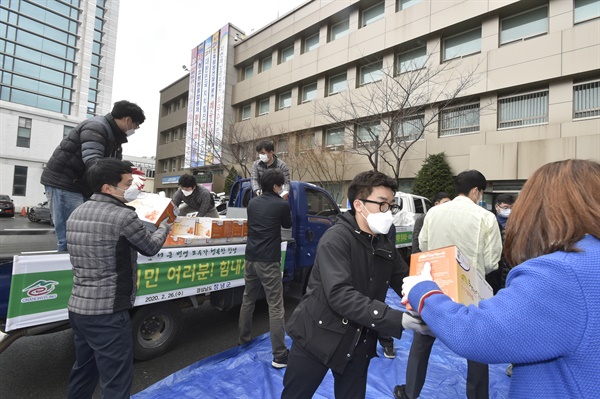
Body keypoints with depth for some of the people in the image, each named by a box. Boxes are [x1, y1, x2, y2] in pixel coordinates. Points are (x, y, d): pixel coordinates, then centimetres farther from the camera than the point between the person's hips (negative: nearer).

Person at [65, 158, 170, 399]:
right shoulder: (124, 217, -19)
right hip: (107, 312, -9)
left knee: (83, 370, 25)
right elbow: (150, 247, -4)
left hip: (77, 308, 9)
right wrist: (165, 226, 14)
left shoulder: (76, 214, 6)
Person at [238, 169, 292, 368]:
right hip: (269, 262, -6)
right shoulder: (281, 205, -11)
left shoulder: (252, 203, 6)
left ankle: (243, 338, 39)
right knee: (275, 307, 0)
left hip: (251, 259, 7)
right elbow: (287, 225, 7)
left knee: (248, 300, 22)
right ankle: (279, 355, 5)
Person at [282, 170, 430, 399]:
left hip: (358, 344, 6)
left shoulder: (386, 246, 2)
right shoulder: (336, 238, -20)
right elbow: (339, 295, -30)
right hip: (318, 337, -5)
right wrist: (397, 319, -34)